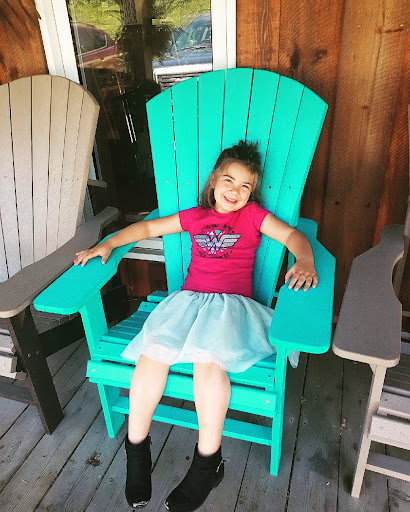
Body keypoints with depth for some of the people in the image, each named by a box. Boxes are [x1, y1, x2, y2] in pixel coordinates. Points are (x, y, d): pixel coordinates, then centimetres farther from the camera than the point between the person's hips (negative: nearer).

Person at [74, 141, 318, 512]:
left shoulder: (252, 215, 13)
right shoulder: (195, 216, 20)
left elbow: (293, 235, 5)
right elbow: (148, 227, 23)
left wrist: (305, 262, -18)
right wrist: (108, 244, 11)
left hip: (231, 304, -2)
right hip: (187, 299, 3)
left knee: (207, 360, -30)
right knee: (152, 355, -21)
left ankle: (208, 461, -9)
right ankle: (137, 449, 1)